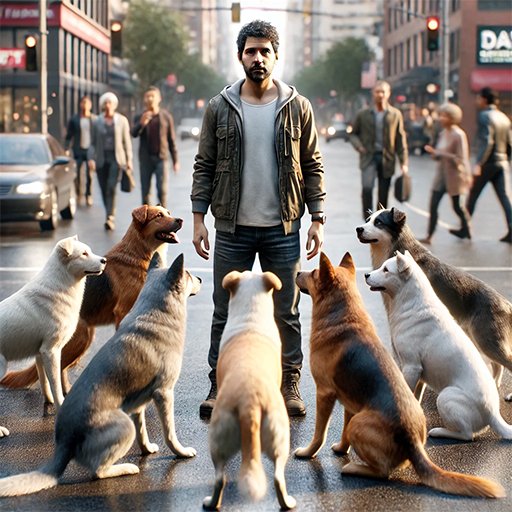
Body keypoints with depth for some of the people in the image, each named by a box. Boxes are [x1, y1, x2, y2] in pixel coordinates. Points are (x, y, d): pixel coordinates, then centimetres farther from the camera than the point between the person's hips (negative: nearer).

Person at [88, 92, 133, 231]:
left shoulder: (122, 120, 5)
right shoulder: (98, 122, 8)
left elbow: (127, 141, 5)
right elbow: (93, 142, 10)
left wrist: (129, 159, -1)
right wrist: (91, 158, -3)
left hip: (116, 157, -3)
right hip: (101, 158, 3)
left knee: (111, 187, -17)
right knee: (104, 189, 3)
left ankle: (110, 217, -21)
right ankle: (110, 216, 17)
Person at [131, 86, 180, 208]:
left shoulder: (166, 116, 4)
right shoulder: (139, 118, 6)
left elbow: (171, 139, 6)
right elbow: (134, 134, -11)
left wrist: (175, 160, 4)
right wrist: (141, 123, -32)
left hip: (161, 157, -1)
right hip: (145, 158, 2)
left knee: (162, 190, -8)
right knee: (145, 190, 4)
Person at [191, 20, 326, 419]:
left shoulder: (297, 108, 1)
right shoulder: (220, 108, 2)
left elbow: (312, 167, 4)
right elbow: (204, 166, 4)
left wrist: (318, 219, -2)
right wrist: (199, 217, -3)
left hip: (283, 229, 0)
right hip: (232, 229, 0)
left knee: (286, 312, 8)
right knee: (225, 312, 6)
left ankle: (290, 384, 19)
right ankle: (220, 386, 18)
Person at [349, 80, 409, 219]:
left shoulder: (395, 115, 4)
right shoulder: (363, 114, 3)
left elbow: (401, 139, 5)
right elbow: (354, 133, 13)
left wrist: (403, 162, 0)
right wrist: (358, 145, -9)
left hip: (386, 159, 1)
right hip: (369, 157, -1)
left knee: (383, 195, 6)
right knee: (367, 187, -22)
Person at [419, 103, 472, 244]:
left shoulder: (458, 135, -16)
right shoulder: (443, 133, 6)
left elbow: (460, 159, -19)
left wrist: (440, 153, -23)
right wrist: (433, 152, -6)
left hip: (453, 176, -6)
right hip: (441, 175, 6)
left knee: (457, 205, 11)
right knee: (433, 205, -1)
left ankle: (466, 229, 33)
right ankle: (429, 236, 3)